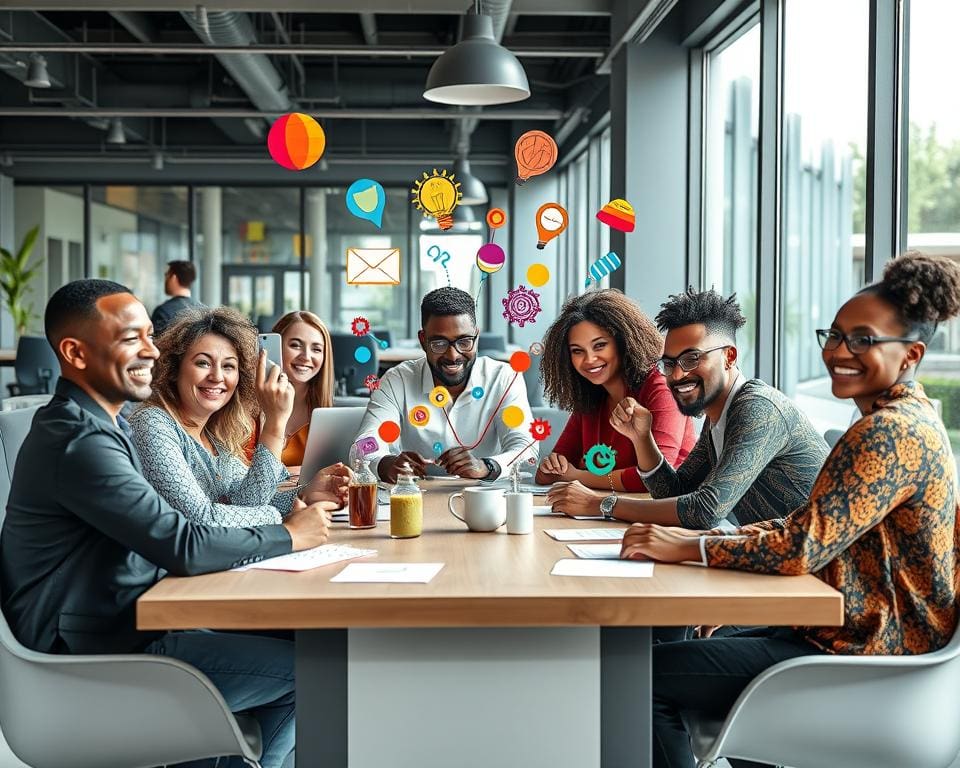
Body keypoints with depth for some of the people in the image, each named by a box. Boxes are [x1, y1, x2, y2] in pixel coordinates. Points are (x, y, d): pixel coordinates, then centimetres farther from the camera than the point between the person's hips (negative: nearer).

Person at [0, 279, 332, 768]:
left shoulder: (97, 423, 11)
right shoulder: (80, 442, -23)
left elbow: (160, 529, 11)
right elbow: (183, 548, -26)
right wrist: (287, 536, -12)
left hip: (119, 628, 10)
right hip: (100, 662, -10)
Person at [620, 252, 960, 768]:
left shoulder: (891, 432, -21)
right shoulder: (905, 419, 13)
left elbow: (802, 547, -27)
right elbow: (813, 525, 14)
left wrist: (688, 548, -15)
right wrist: (703, 538, 2)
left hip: (862, 658, -11)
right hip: (863, 635, 11)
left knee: (647, 674, -10)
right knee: (706, 646, 23)